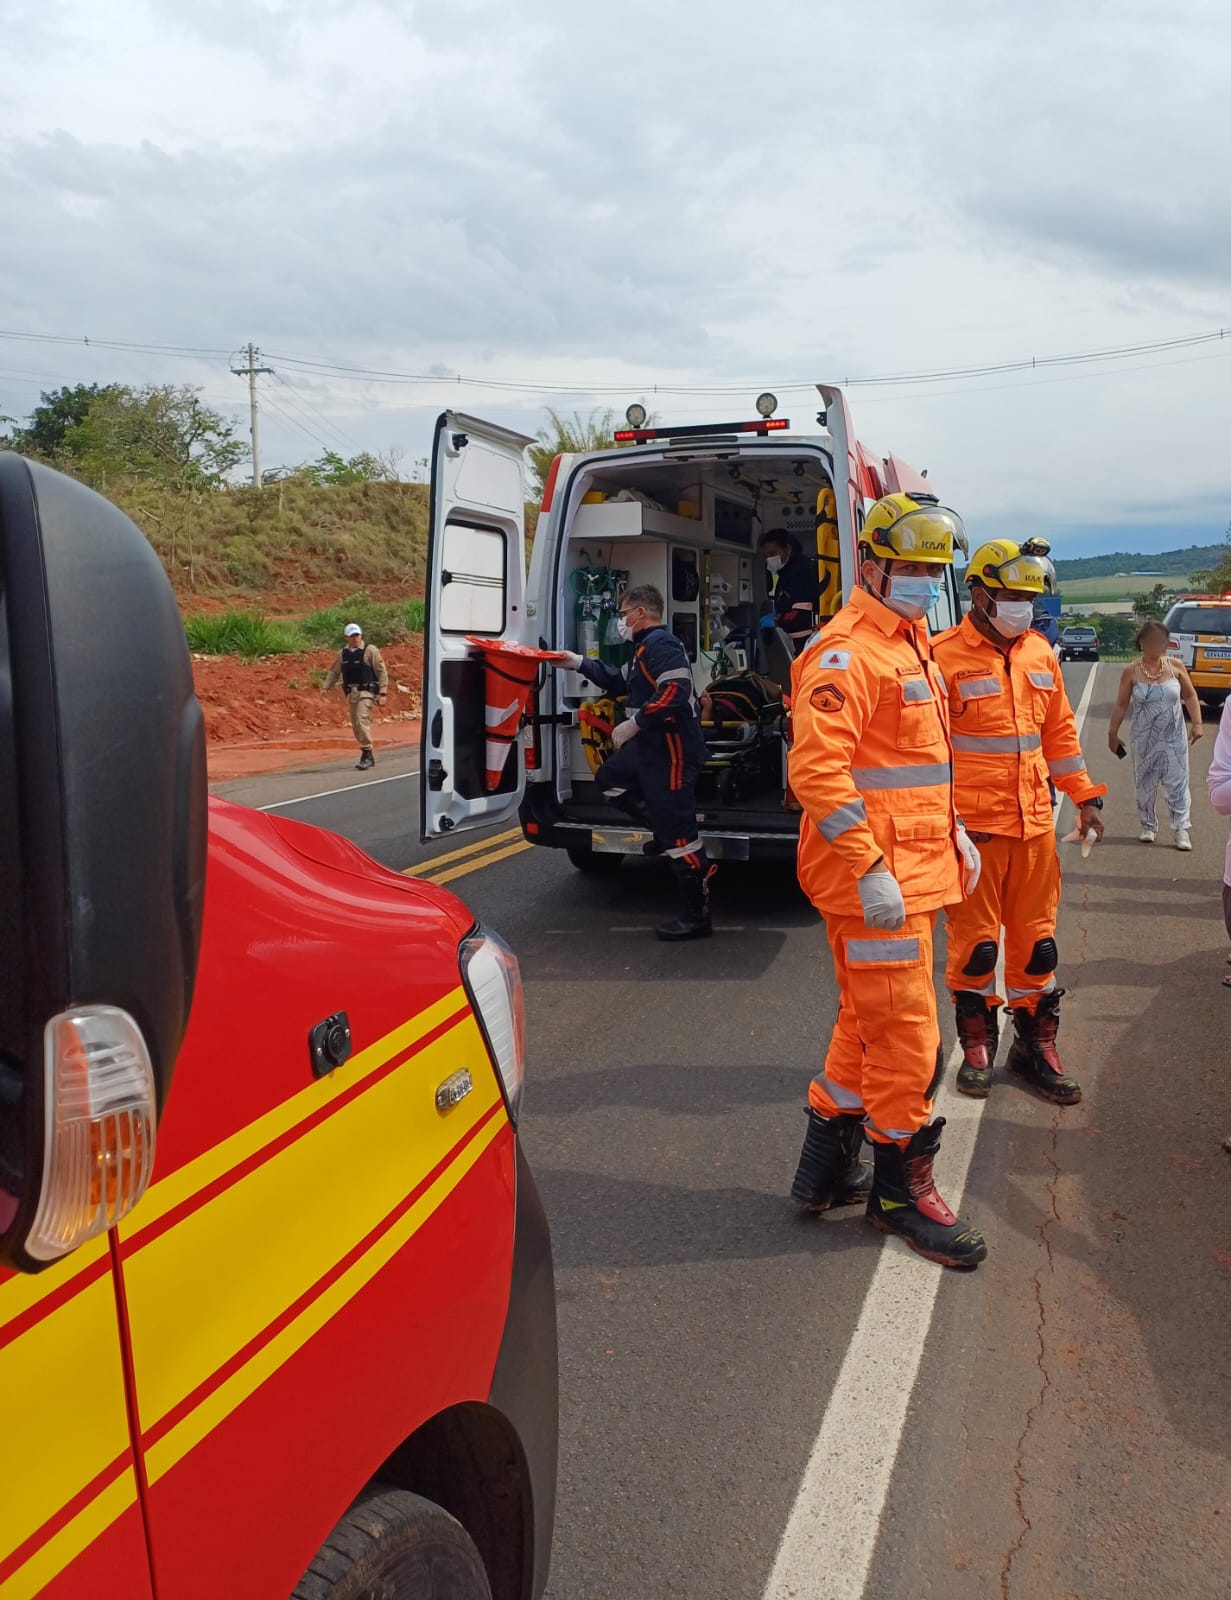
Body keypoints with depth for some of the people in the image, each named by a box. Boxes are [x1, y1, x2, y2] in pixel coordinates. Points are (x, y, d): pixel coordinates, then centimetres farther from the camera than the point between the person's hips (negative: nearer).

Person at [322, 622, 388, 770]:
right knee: (356, 724, 8)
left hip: (366, 691, -6)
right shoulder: (342, 653, 11)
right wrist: (326, 687, 5)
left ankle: (366, 754, -19)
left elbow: (382, 671, -6)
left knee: (362, 720, -21)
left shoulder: (370, 650, -5)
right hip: (352, 693, 6)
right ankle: (368, 757, 20)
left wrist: (382, 693, -11)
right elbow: (334, 672, 18)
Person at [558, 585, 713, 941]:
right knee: (608, 778, 29)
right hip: (650, 748, 11)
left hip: (672, 751, -11)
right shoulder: (646, 648, 17)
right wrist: (580, 664, 29)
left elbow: (674, 694, -30)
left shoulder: (661, 644, -17)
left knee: (679, 835, -8)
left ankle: (697, 917, -2)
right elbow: (621, 682, 32)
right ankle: (665, 828, 22)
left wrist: (633, 724, -23)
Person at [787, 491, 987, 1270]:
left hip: (916, 870, 10)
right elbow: (817, 769, -25)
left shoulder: (912, 644, 16)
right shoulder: (846, 651, -16)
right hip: (877, 880, -10)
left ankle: (828, 1167, 32)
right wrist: (870, 870, -26)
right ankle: (902, 1189, 17)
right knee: (907, 1035, -1)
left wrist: (953, 829, 19)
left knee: (870, 1023, 18)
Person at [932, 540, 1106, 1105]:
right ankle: (976, 1046, 22)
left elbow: (1059, 730, 18)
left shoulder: (1040, 653, 10)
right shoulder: (944, 656, -9)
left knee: (1036, 940, 12)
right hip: (973, 827, -5)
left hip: (1035, 825, 5)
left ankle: (1036, 1047, 26)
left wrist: (1085, 795, 15)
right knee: (975, 941, 5)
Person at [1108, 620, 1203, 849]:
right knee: (1145, 784, 7)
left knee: (1177, 782, -1)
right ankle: (1148, 827, 21)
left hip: (1174, 738, 0)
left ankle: (1182, 828, 2)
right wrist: (1113, 733, 1)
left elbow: (1190, 696, 6)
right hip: (1144, 740, 0)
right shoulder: (1131, 672, -5)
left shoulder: (1176, 666, -2)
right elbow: (1121, 705, 1)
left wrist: (1196, 723, -2)